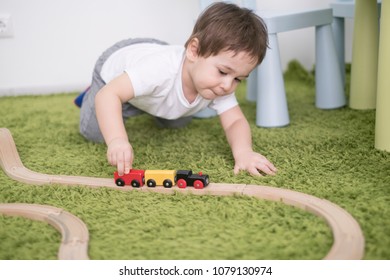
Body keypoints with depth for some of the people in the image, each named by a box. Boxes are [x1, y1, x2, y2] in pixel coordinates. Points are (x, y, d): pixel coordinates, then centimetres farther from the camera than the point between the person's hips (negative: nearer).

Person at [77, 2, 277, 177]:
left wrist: (243, 152, -55)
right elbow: (107, 95, -54)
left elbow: (235, 122, -32)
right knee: (93, 133, -5)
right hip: (116, 63, -5)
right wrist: (117, 141, -70)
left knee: (176, 123, 19)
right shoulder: (160, 69, -51)